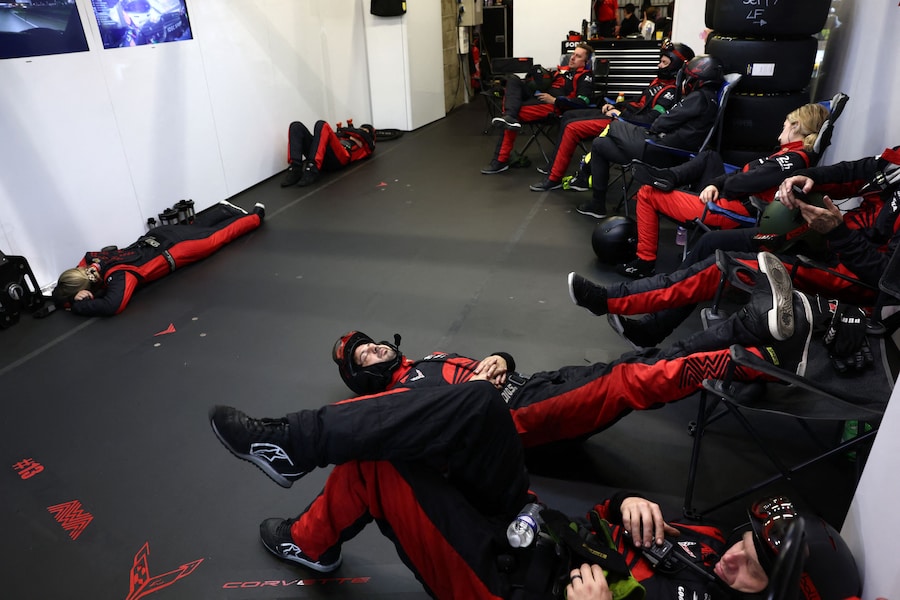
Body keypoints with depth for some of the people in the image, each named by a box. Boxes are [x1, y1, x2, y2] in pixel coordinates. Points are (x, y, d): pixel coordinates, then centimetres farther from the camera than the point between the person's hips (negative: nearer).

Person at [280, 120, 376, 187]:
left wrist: (344, 131, 18)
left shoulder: (366, 145, 27)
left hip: (339, 157, -6)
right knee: (297, 126, -10)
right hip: (322, 155, 6)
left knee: (322, 125, -28)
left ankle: (312, 170, -40)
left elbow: (362, 134, 7)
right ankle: (295, 170, -29)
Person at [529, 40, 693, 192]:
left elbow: (650, 119, -25)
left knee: (571, 128, -18)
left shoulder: (671, 92, -15)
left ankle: (554, 179, -11)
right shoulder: (659, 81, 14)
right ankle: (555, 165, 12)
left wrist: (620, 114, -17)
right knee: (567, 117, 10)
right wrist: (615, 106, 9)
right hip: (621, 113, 11)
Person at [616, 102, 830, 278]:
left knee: (647, 194, -7)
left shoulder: (794, 158, -18)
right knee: (709, 156, 26)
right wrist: (715, 185, -3)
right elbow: (744, 174, 10)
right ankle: (668, 177, 1)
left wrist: (719, 185, -5)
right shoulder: (792, 154, 10)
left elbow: (744, 181, -25)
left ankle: (645, 262, 0)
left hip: (727, 211, -10)